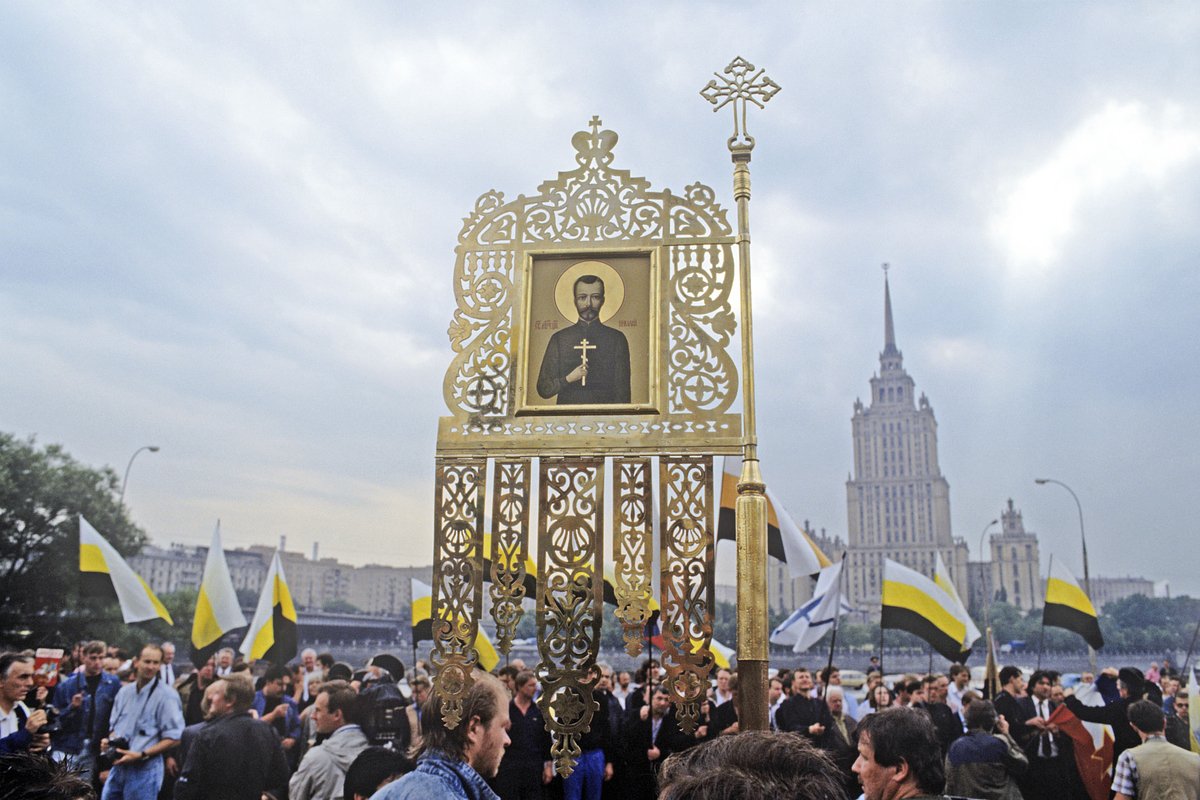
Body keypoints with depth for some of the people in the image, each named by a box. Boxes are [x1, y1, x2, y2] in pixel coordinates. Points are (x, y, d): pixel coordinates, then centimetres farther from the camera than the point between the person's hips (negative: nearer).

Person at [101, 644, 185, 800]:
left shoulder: (167, 695, -12)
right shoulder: (125, 691, 8)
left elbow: (173, 738, -13)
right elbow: (115, 726, 20)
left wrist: (141, 755, -19)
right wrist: (109, 741, -2)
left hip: (144, 768, -6)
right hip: (118, 765, 6)